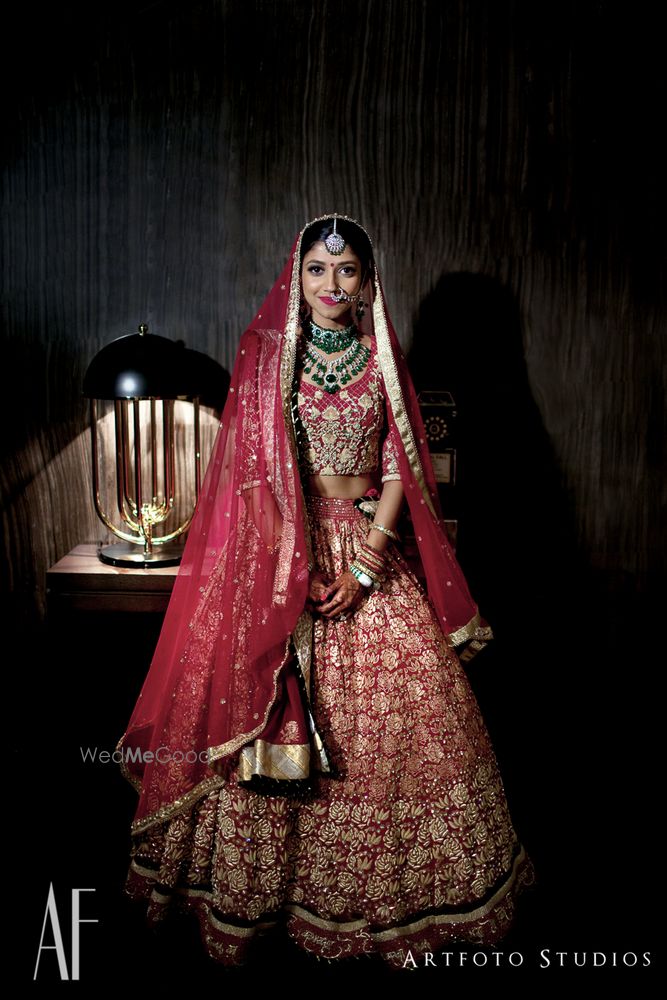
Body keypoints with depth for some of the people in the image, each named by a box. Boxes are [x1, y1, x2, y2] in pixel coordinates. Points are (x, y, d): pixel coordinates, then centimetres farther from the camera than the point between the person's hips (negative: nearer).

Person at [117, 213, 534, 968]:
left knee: (398, 708, 2)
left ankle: (392, 883, 23)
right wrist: (293, 562, -12)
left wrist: (365, 562, -9)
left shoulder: (382, 360, 7)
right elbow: (251, 468, -4)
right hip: (281, 547, -1)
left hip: (368, 543, 2)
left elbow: (399, 467, 2)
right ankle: (270, 885, 23)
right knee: (274, 712, 1)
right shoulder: (266, 353, 2)